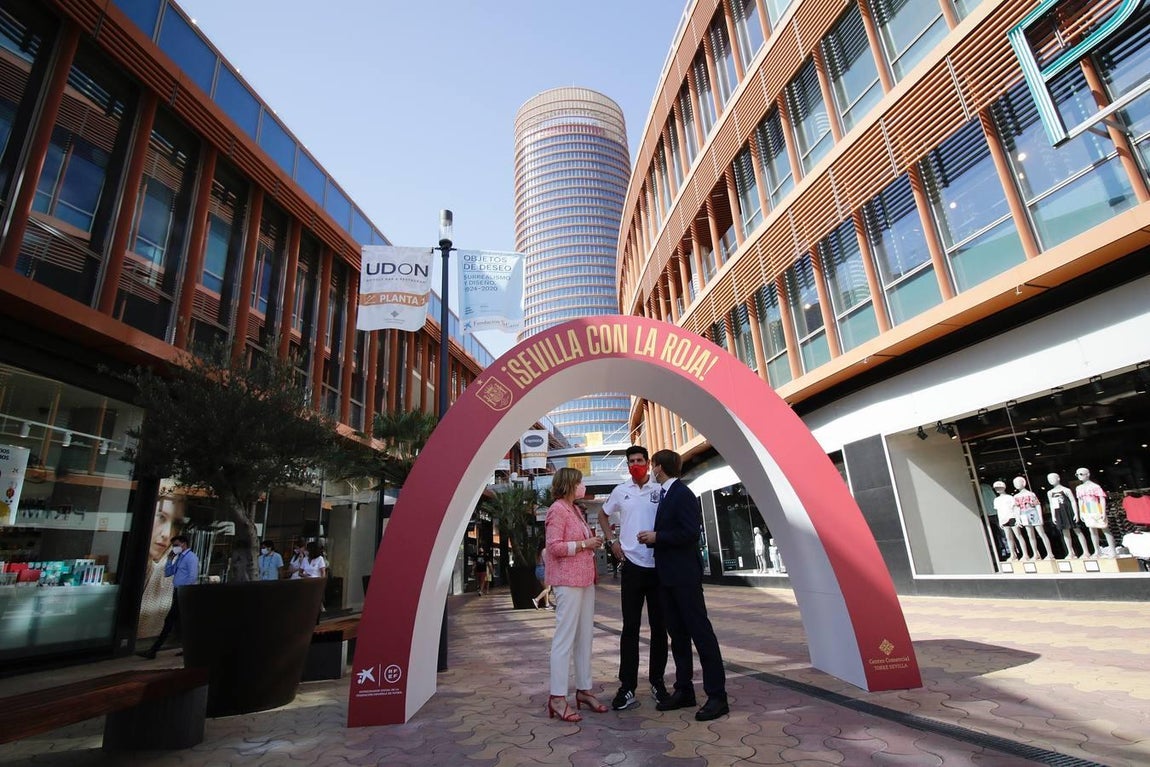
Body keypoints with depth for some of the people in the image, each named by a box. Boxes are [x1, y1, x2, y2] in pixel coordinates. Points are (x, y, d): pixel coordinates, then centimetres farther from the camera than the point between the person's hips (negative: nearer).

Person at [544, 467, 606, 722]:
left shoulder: (576, 510, 17)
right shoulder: (557, 510, -11)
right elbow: (554, 547, -19)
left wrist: (593, 543, 9)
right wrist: (584, 544, -16)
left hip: (585, 579, 9)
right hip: (567, 580, -9)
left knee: (585, 636, 12)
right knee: (565, 637, -5)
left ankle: (583, 690, 21)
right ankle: (557, 698, 3)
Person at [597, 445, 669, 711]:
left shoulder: (661, 490, -2)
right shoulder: (620, 491, 5)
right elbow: (603, 515, 19)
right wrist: (612, 540, 8)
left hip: (659, 565, -1)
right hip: (632, 565, 1)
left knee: (659, 626, 10)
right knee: (630, 627, 5)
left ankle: (657, 682, 25)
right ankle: (627, 687, 12)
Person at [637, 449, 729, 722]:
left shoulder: (683, 494, -13)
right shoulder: (664, 495, 14)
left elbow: (690, 532, -21)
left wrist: (657, 537, -16)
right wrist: (652, 538, 3)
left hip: (685, 576, -9)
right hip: (667, 576, 9)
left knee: (700, 631, -3)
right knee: (677, 634, 14)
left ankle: (717, 696, 5)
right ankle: (684, 690, 24)